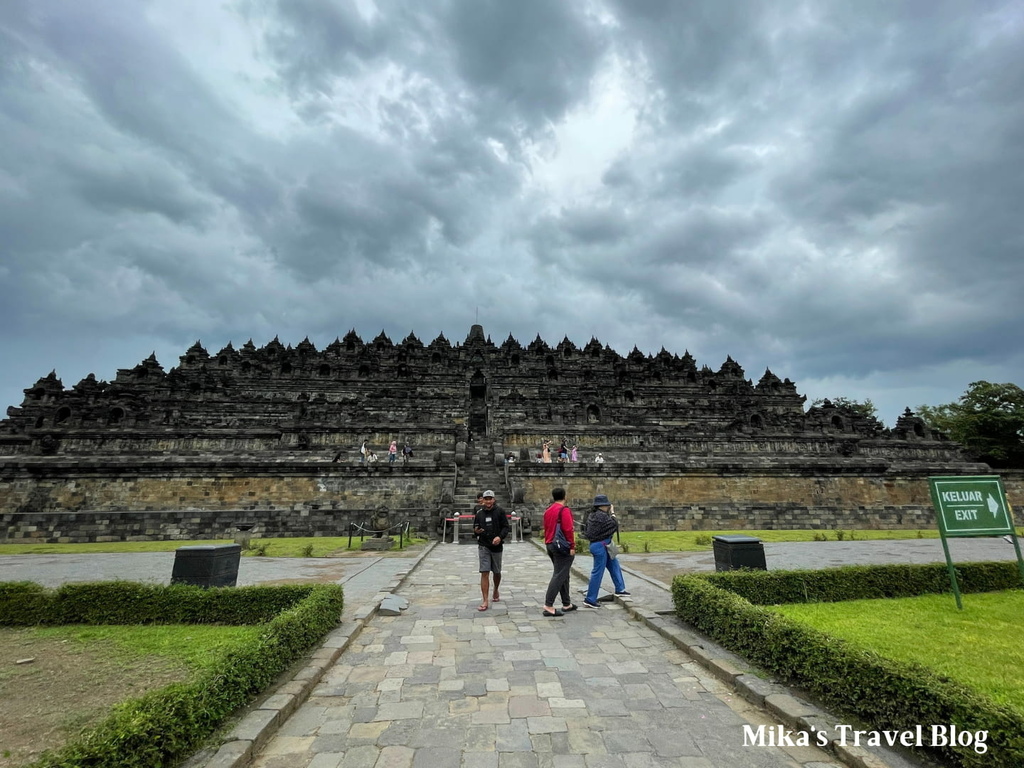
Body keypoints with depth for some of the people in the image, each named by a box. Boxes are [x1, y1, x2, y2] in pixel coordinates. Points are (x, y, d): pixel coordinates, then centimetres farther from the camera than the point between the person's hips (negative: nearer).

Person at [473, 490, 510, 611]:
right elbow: (475, 528, 13)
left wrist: (500, 537, -22)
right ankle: (485, 601, -3)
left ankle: (496, 591, 43)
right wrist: (476, 531, -11)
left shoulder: (500, 511, -3)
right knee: (484, 573, -8)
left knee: (497, 572, 16)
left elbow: (506, 527, -4)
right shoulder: (479, 513, 3)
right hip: (483, 546, 0)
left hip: (496, 546, 0)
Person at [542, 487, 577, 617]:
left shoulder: (547, 511, 12)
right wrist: (572, 546, -15)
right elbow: (568, 529, -19)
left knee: (564, 575, 17)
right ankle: (548, 606, -9)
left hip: (550, 546, 9)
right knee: (559, 576, -6)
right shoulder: (564, 510, -13)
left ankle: (567, 604, 24)